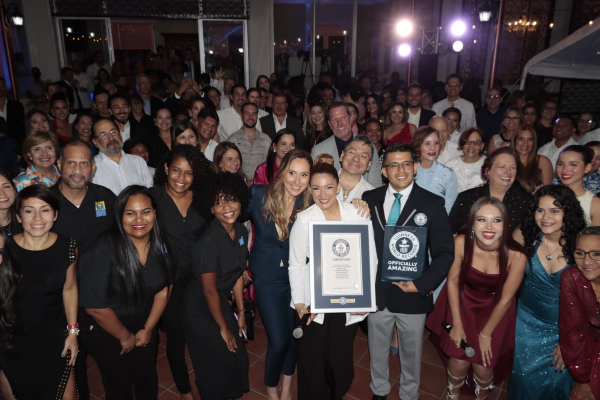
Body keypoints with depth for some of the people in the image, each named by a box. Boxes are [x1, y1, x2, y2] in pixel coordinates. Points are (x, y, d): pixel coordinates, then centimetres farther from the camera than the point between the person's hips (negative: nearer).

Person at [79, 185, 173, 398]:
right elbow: (94, 306, -25)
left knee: (147, 377, 24)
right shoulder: (103, 251, -29)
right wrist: (125, 337, -12)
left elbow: (164, 289, -2)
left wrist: (148, 328, -1)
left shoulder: (160, 245, -13)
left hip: (145, 329, 4)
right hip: (107, 335, -4)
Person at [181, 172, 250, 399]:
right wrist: (223, 328, -11)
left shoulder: (241, 231, -5)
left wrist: (240, 311, 9)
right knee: (218, 363, 6)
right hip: (200, 308, -7)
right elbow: (209, 290, -21)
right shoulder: (209, 240, -28)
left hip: (221, 301, 7)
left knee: (238, 356, 14)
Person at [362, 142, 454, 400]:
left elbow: (445, 253, -7)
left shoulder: (432, 204, -8)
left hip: (413, 295, -1)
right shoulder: (369, 199, -2)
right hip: (376, 293, 2)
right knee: (377, 349, 21)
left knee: (411, 353, 19)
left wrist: (423, 284, -17)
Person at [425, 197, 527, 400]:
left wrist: (486, 334, -3)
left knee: (483, 366, 2)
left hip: (494, 311, 0)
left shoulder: (516, 255, -29)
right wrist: (456, 324, -5)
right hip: (462, 303, 1)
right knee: (459, 362, 1)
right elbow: (452, 281, -11)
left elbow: (505, 299, -15)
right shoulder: (461, 243, -27)